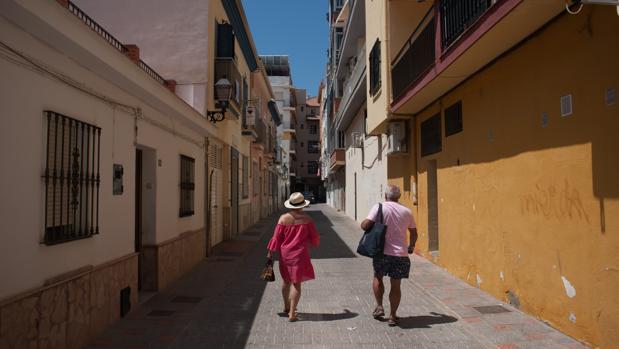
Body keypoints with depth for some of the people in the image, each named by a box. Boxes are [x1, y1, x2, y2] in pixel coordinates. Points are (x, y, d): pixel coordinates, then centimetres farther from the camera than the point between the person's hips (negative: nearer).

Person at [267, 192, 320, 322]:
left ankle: (286, 306, 38)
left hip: (285, 253, 3)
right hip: (300, 254, -2)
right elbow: (314, 238, 0)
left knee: (286, 280, 20)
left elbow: (277, 237, -4)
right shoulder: (306, 219, -7)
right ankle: (292, 313, 0)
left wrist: (270, 251, 6)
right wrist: (315, 242, 23)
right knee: (296, 283, 2)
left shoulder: (283, 218, -5)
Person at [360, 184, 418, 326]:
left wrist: (363, 223, 9)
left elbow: (365, 225, -15)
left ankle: (379, 307, 19)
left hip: (382, 252, -2)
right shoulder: (406, 211, 5)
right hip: (400, 254, 2)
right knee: (395, 285, 12)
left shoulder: (380, 207, -7)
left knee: (378, 277, 23)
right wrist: (411, 246, 35)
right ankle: (392, 316, 19)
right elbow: (413, 233, 17)